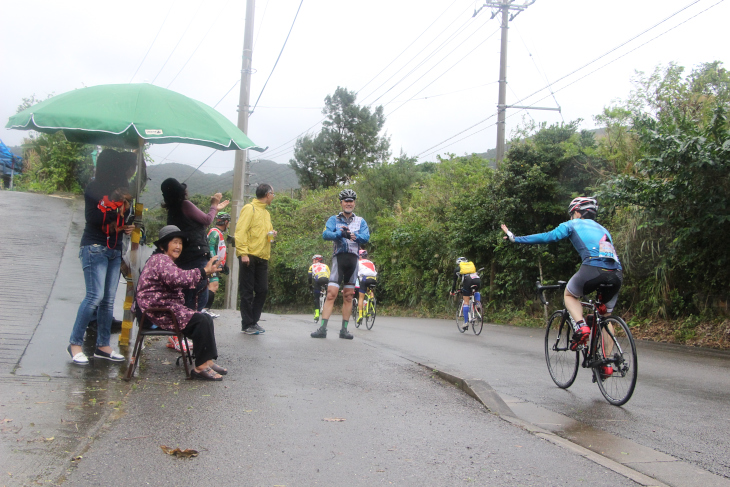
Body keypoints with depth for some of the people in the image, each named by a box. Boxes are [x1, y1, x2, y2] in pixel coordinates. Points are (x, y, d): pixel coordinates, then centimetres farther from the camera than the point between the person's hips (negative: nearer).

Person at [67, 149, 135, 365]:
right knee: (95, 296, -12)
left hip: (114, 250, 6)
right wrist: (113, 206, -20)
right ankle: (75, 343, -2)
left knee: (108, 300, 5)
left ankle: (103, 345, 10)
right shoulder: (94, 188, -5)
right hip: (95, 248, -6)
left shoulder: (120, 188, 12)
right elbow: (92, 218, -12)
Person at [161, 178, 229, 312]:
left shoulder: (173, 210, 18)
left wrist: (216, 209, 29)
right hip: (197, 256, -9)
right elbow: (207, 220, -1)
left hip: (183, 259, 9)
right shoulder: (185, 204, -7)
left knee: (187, 298, 14)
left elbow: (201, 226, 22)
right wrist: (214, 205, 16)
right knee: (200, 298, -9)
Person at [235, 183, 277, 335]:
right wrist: (243, 253, -20)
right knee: (247, 292, -2)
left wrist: (272, 234, 6)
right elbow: (241, 231, -12)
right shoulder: (250, 208, -5)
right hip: (249, 256, -8)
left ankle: (254, 321, 17)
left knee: (262, 290, 6)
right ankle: (247, 325, 3)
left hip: (262, 258, 8)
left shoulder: (266, 212, 21)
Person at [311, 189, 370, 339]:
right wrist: (340, 233, -28)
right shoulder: (334, 219, 8)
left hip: (353, 259, 2)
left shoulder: (360, 221, 13)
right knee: (331, 294, -11)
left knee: (348, 296, 6)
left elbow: (366, 237, -4)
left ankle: (344, 329, 12)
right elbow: (325, 234, -10)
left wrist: (354, 235, -25)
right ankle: (322, 329, -13)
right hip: (338, 257, -2)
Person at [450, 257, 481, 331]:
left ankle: (466, 322, 4)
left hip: (467, 281, -2)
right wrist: (476, 288, 55)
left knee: (466, 302, 6)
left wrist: (452, 291, 45)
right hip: (477, 279, 2)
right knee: (476, 291, 36)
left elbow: (454, 281, 32)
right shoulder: (472, 265, 37)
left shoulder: (457, 269, 29)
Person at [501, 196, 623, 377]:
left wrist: (515, 238, 15)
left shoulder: (573, 225, 18)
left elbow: (547, 237, 9)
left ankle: (581, 326, -2)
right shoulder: (602, 229, 34)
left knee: (569, 295, 24)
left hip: (593, 268, -5)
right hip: (617, 274, 5)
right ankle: (607, 364, 15)